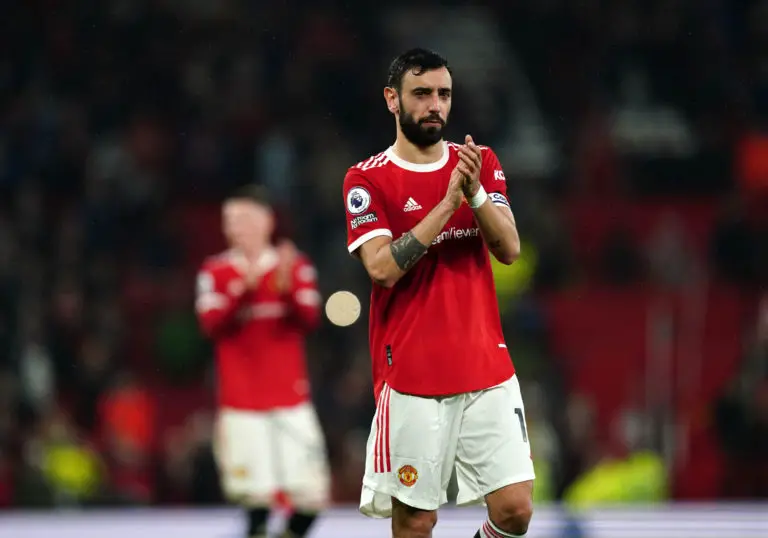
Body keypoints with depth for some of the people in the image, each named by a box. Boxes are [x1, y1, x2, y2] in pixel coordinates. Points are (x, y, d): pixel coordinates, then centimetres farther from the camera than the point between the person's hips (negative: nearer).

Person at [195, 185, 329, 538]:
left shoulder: (296, 267, 5)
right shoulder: (215, 272, 2)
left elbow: (310, 319, -6)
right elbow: (211, 323, -11)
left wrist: (286, 289, -23)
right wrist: (244, 288, -23)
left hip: (291, 399, 1)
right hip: (241, 402, -1)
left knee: (310, 494, -3)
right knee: (257, 494, -8)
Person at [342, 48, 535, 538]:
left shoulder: (482, 163, 10)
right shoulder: (367, 179, -1)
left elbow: (510, 249, -2)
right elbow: (383, 268, -14)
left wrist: (474, 192, -18)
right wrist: (447, 202, -19)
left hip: (487, 369, 3)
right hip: (412, 377, -3)